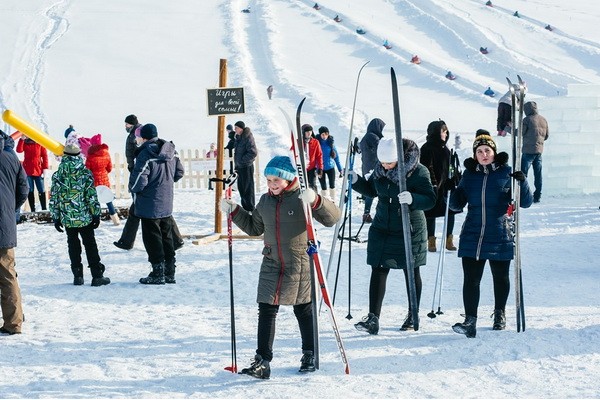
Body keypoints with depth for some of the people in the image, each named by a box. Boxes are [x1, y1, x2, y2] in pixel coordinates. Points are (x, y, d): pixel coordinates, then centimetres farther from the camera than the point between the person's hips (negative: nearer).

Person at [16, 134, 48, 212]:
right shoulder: (24, 143, 9)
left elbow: (45, 156, 1)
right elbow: (19, 150, -9)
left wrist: (45, 169, -6)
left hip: (38, 171, -2)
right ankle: (32, 210, 6)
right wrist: (22, 139, -16)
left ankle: (44, 210, 0)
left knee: (42, 191, -3)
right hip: (27, 171, 2)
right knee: (30, 191, 3)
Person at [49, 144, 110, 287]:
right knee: (90, 244, 6)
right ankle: (97, 276, 5)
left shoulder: (58, 175, -3)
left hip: (67, 218, 1)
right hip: (85, 217, -1)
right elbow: (92, 196, -7)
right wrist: (96, 214, 1)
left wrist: (55, 218, 8)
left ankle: (77, 276, 11)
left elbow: (54, 199, -1)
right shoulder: (85, 173, -8)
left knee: (73, 245, 12)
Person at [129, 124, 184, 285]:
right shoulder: (172, 152, 3)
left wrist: (133, 189, -1)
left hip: (150, 206, -7)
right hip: (166, 204, 7)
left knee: (152, 238, 2)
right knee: (167, 237, 15)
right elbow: (179, 172, 12)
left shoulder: (145, 154, -20)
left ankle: (158, 273, 5)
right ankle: (169, 272, 20)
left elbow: (138, 180, -21)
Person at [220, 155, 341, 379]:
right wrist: (234, 211, 13)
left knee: (303, 309, 10)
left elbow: (332, 218, -17)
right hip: (272, 264, 5)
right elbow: (254, 228, 23)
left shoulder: (302, 198, -9)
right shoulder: (265, 201, 9)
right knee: (266, 310, -3)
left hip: (299, 264, -5)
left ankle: (309, 354, 27)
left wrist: (316, 201, -34)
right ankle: (262, 360, -3)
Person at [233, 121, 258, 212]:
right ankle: (245, 206, 28)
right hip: (240, 167, 9)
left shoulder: (248, 138, -17)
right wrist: (236, 165, 15)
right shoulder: (238, 138, 11)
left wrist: (242, 160, -17)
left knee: (248, 188, -3)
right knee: (241, 187, 16)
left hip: (247, 166, -9)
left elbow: (253, 153, -23)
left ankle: (250, 208, 4)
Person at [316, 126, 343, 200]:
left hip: (330, 167, 1)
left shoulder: (330, 143, -2)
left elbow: (336, 156, 4)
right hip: (321, 168, -1)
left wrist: (340, 169, 3)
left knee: (332, 185, -2)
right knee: (323, 187, 5)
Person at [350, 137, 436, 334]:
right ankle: (373, 318, -3)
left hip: (410, 231, -4)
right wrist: (356, 181, -3)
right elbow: (371, 190, 15)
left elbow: (430, 199, -18)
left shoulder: (418, 172, -17)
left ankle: (413, 315, 26)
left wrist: (412, 199, -37)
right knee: (378, 271, -2)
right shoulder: (380, 170, -1)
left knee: (411, 272, 11)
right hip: (382, 229, 4)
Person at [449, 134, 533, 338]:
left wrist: (522, 183, -20)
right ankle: (470, 321, -9)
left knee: (500, 277, 14)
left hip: (500, 236, -1)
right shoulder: (469, 174, 6)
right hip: (472, 236, 1)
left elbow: (525, 203, -4)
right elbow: (457, 205, 12)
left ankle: (499, 314, 34)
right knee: (471, 279, -8)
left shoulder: (506, 172, -2)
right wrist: (452, 191, -7)